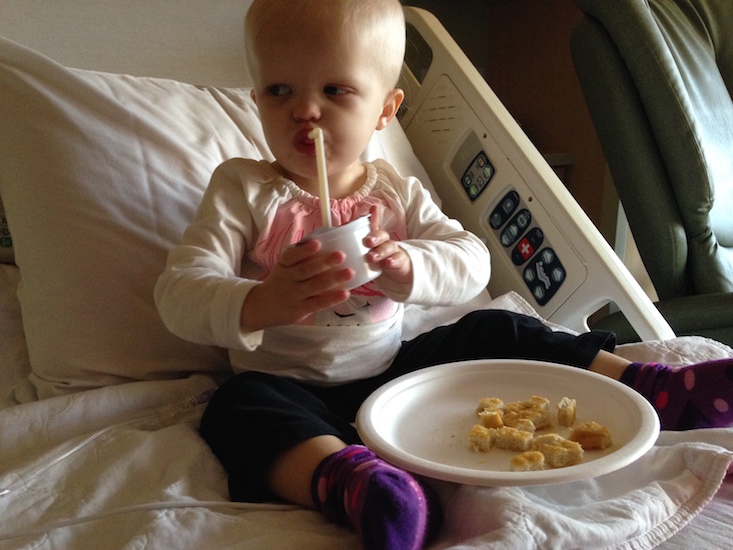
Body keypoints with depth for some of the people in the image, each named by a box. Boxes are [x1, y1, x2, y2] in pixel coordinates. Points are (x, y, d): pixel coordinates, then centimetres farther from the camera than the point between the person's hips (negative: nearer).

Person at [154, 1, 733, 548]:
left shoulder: (397, 193, 4)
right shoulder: (243, 190, -6)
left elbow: (472, 264, -7)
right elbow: (180, 294, -17)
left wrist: (401, 263, -29)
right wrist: (262, 304, -39)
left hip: (395, 371, 4)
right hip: (294, 390, -3)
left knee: (495, 332, -6)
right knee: (241, 404, -34)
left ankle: (655, 387, -1)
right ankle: (344, 480, -61)